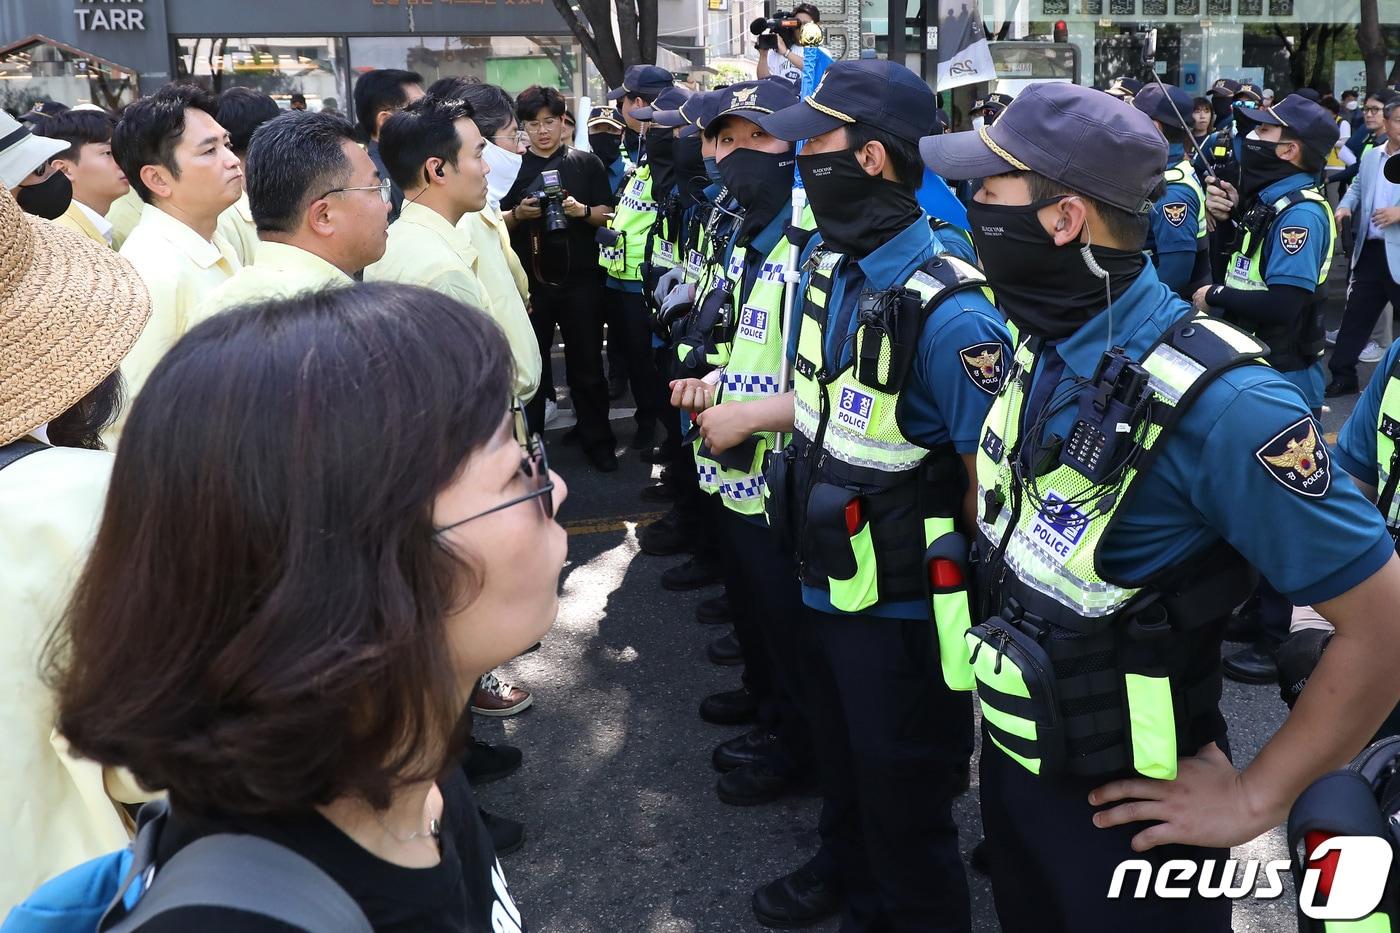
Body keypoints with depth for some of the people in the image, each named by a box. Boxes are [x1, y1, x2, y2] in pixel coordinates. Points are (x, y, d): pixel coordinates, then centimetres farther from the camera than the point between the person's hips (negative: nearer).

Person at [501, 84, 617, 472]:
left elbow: (608, 216, 4)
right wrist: (518, 213, -13)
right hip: (530, 280, 1)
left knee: (587, 364, 6)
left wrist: (583, 210, -15)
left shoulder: (586, 163, 5)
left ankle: (597, 441, 15)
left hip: (580, 279, 0)